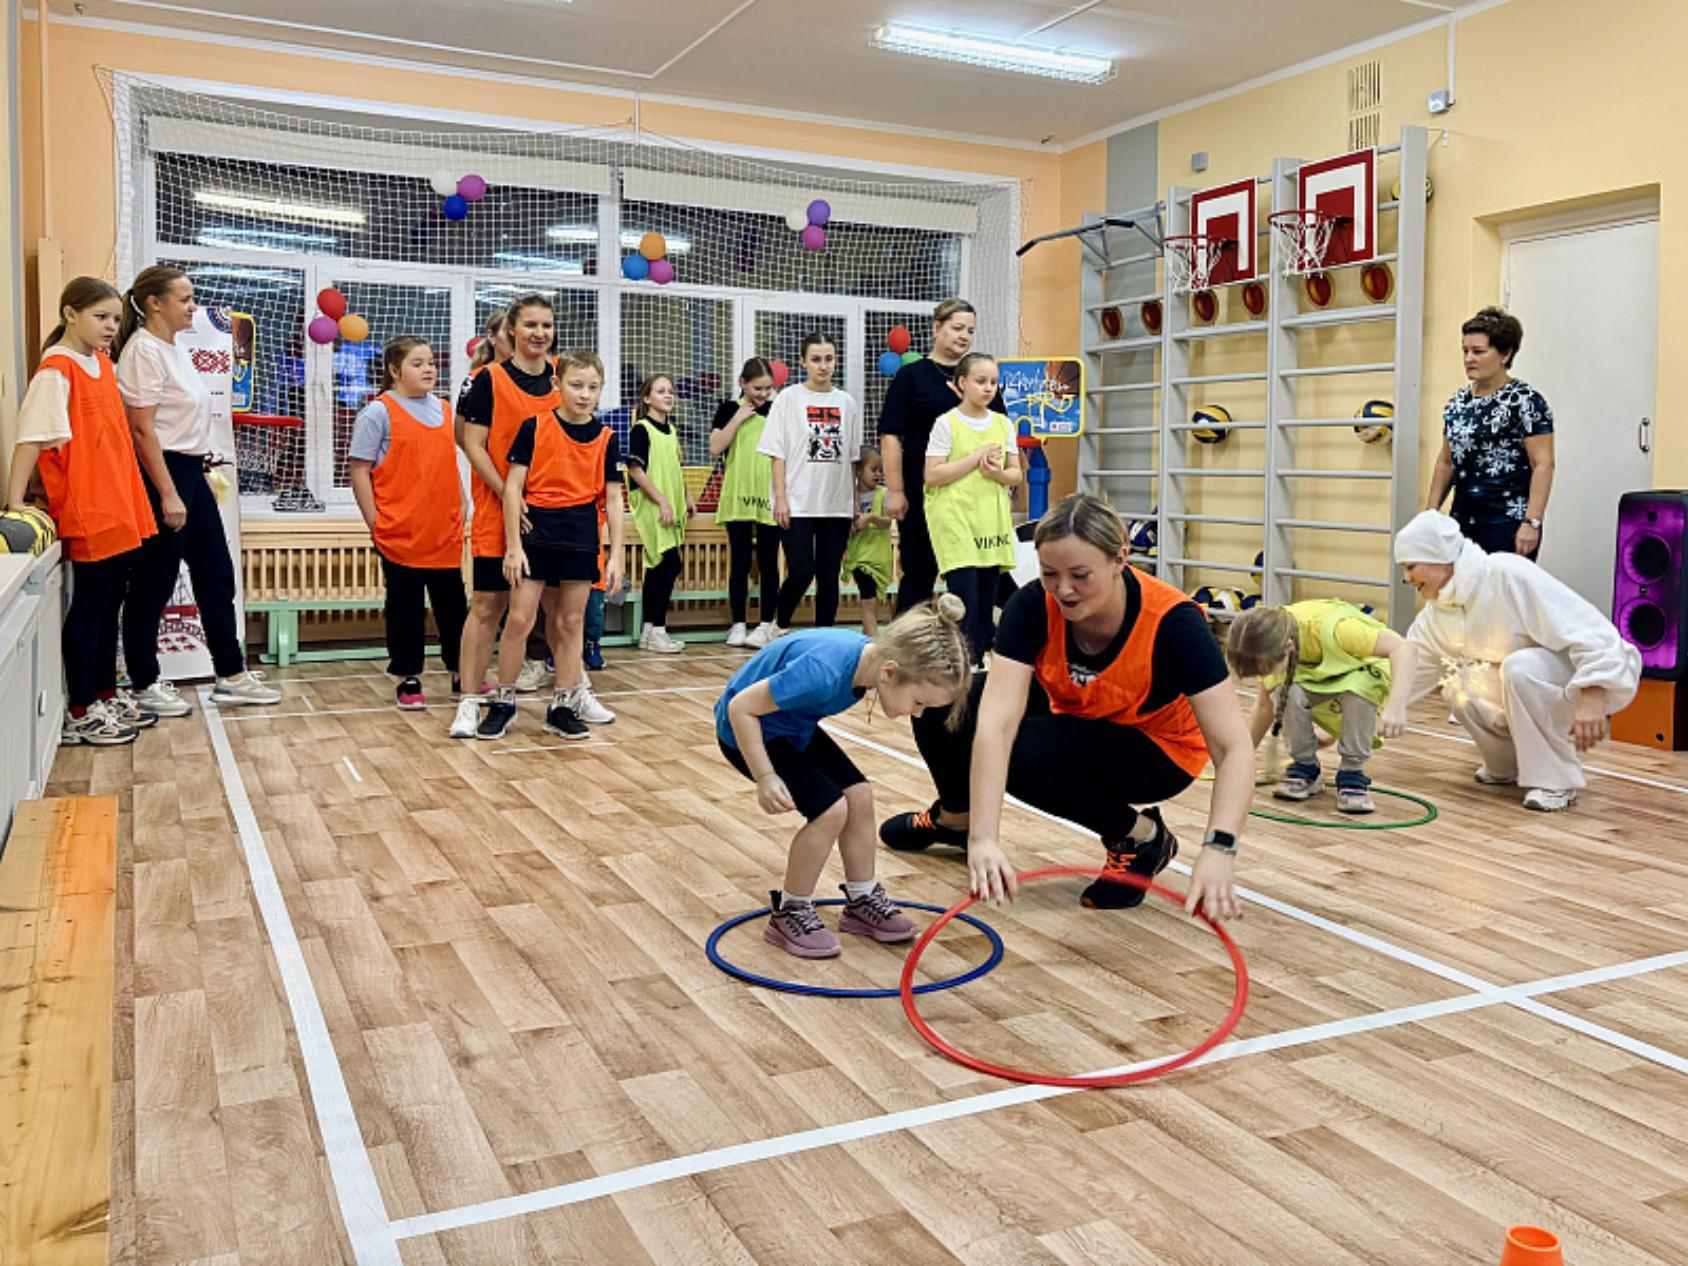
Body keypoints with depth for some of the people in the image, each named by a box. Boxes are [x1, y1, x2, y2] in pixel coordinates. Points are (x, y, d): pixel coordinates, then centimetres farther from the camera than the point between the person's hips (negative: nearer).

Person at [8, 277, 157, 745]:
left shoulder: (104, 363, 11)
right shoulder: (56, 371, -14)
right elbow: (31, 438, -19)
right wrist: (15, 503, -24)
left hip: (120, 510, 8)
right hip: (86, 513, -8)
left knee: (110, 603, 15)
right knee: (89, 606, -1)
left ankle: (107, 696, 27)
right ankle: (79, 714, 8)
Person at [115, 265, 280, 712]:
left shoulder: (175, 349, 14)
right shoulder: (144, 350, -14)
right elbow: (142, 429, -19)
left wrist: (201, 474, 17)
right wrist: (168, 494, -22)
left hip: (190, 472, 10)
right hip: (162, 474, -10)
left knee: (216, 575, 11)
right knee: (153, 585, 0)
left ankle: (231, 676, 19)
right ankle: (144, 687, 11)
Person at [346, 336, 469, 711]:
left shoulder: (443, 409, 12)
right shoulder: (379, 412, -5)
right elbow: (358, 469, -6)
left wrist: (460, 512, 13)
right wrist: (375, 522, -9)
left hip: (445, 534, 5)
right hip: (400, 535, -5)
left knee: (453, 604, 10)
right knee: (405, 608, 5)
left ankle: (461, 675, 22)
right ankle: (408, 679, 17)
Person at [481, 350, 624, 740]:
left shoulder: (605, 438, 4)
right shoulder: (535, 427, -4)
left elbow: (613, 499, 5)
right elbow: (513, 487, -4)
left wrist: (615, 554, 0)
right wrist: (513, 545, -9)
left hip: (581, 537, 2)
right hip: (536, 530, -2)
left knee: (571, 621, 8)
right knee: (519, 619, -2)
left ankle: (563, 706, 18)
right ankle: (504, 702, 13)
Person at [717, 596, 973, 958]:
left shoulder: (873, 655, -15)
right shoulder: (824, 673, -40)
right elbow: (741, 707, -29)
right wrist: (765, 777, -28)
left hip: (793, 725, 8)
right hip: (746, 730, -8)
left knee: (859, 795, 0)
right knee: (830, 807, -17)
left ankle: (862, 901, 20)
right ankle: (789, 915, 2)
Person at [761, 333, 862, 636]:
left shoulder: (846, 403, 9)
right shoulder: (789, 399, 0)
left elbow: (853, 457, 12)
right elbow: (778, 454, -2)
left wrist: (856, 502, 9)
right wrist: (780, 497, -9)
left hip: (837, 506, 3)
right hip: (798, 505, -3)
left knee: (829, 576, 5)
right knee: (801, 572, -9)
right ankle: (779, 628, 15)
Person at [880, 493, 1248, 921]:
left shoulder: (1172, 621, -33)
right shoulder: (1033, 606, -26)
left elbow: (1234, 748, -34)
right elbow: (996, 721, -36)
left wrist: (1218, 849, -50)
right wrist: (983, 837, -48)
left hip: (1158, 749, -4)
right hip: (1074, 721, 4)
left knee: (1024, 754, -31)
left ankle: (1142, 835, -5)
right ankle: (955, 818, 17)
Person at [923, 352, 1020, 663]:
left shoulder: (1003, 424, 11)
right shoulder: (947, 424, -3)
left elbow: (1016, 475, 13)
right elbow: (932, 476, -10)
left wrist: (997, 472, -9)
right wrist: (977, 457, -13)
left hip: (992, 525, 5)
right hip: (955, 522, -5)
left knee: (985, 605, 7)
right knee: (965, 602, -12)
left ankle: (979, 660, 16)